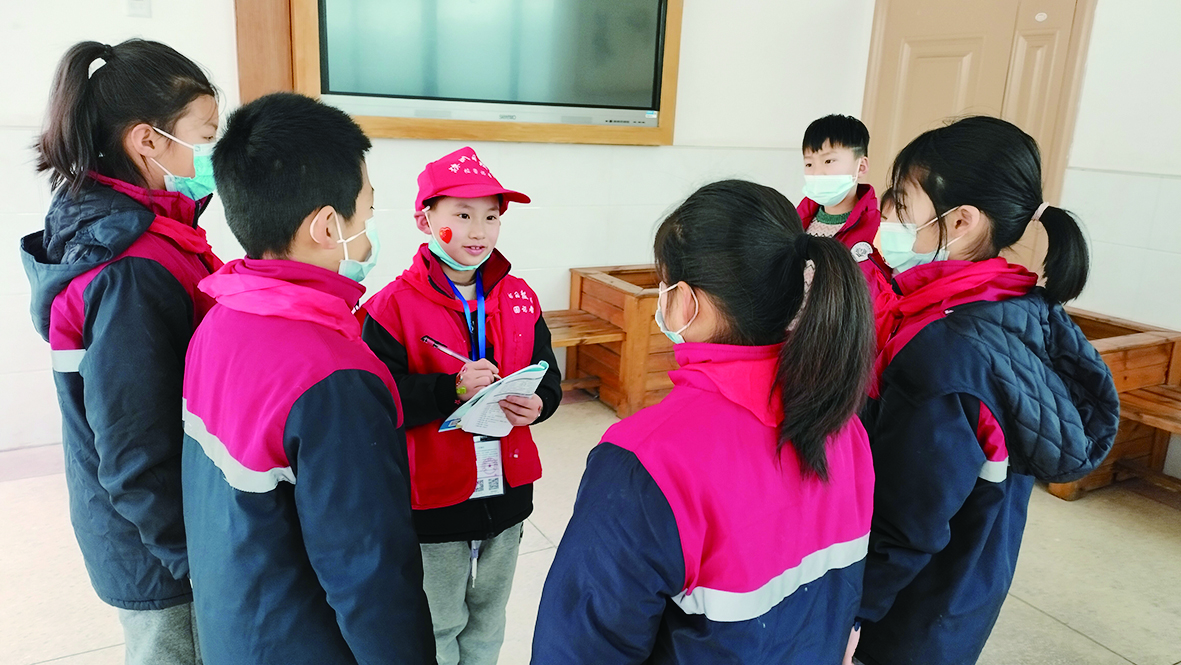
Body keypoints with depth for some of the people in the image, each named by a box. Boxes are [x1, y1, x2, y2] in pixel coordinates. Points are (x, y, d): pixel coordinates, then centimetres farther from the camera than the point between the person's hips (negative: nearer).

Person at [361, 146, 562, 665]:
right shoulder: (395, 305, -13)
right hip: (434, 497, -4)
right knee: (439, 622, 17)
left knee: (489, 613, 25)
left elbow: (548, 375, 6)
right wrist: (452, 389, -28)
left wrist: (537, 403, -15)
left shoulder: (518, 297, 0)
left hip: (506, 490, 4)